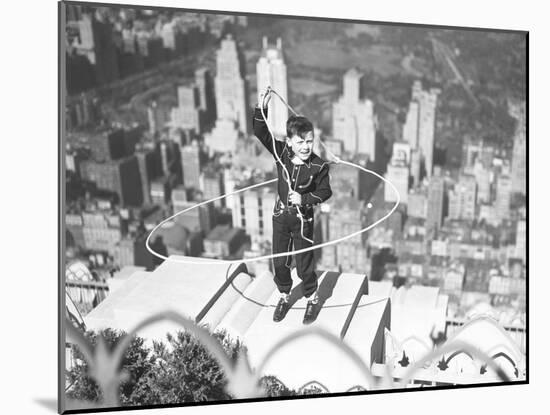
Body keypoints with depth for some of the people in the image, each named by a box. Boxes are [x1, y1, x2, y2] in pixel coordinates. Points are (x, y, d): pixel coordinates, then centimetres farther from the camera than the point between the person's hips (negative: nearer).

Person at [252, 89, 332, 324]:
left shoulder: (318, 166, -17)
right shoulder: (281, 152, -10)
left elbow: (325, 192, -8)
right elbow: (261, 133, -15)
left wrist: (304, 199, -23)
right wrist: (261, 109, -29)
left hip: (303, 219, -3)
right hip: (280, 216, 3)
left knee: (304, 265, 6)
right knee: (279, 262, 14)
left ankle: (312, 299, 31)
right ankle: (285, 297, 37)